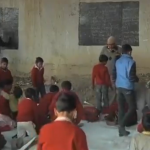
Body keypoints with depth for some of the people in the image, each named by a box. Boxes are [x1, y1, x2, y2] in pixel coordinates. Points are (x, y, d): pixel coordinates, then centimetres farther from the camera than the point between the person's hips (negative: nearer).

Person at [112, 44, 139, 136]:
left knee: (121, 108, 11)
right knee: (132, 107, 5)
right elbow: (132, 77, -18)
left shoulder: (118, 61, 7)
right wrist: (137, 79, 3)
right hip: (128, 88, -7)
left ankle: (121, 129, 15)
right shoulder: (131, 62, -13)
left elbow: (114, 75, 12)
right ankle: (122, 124, -6)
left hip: (119, 87, 7)